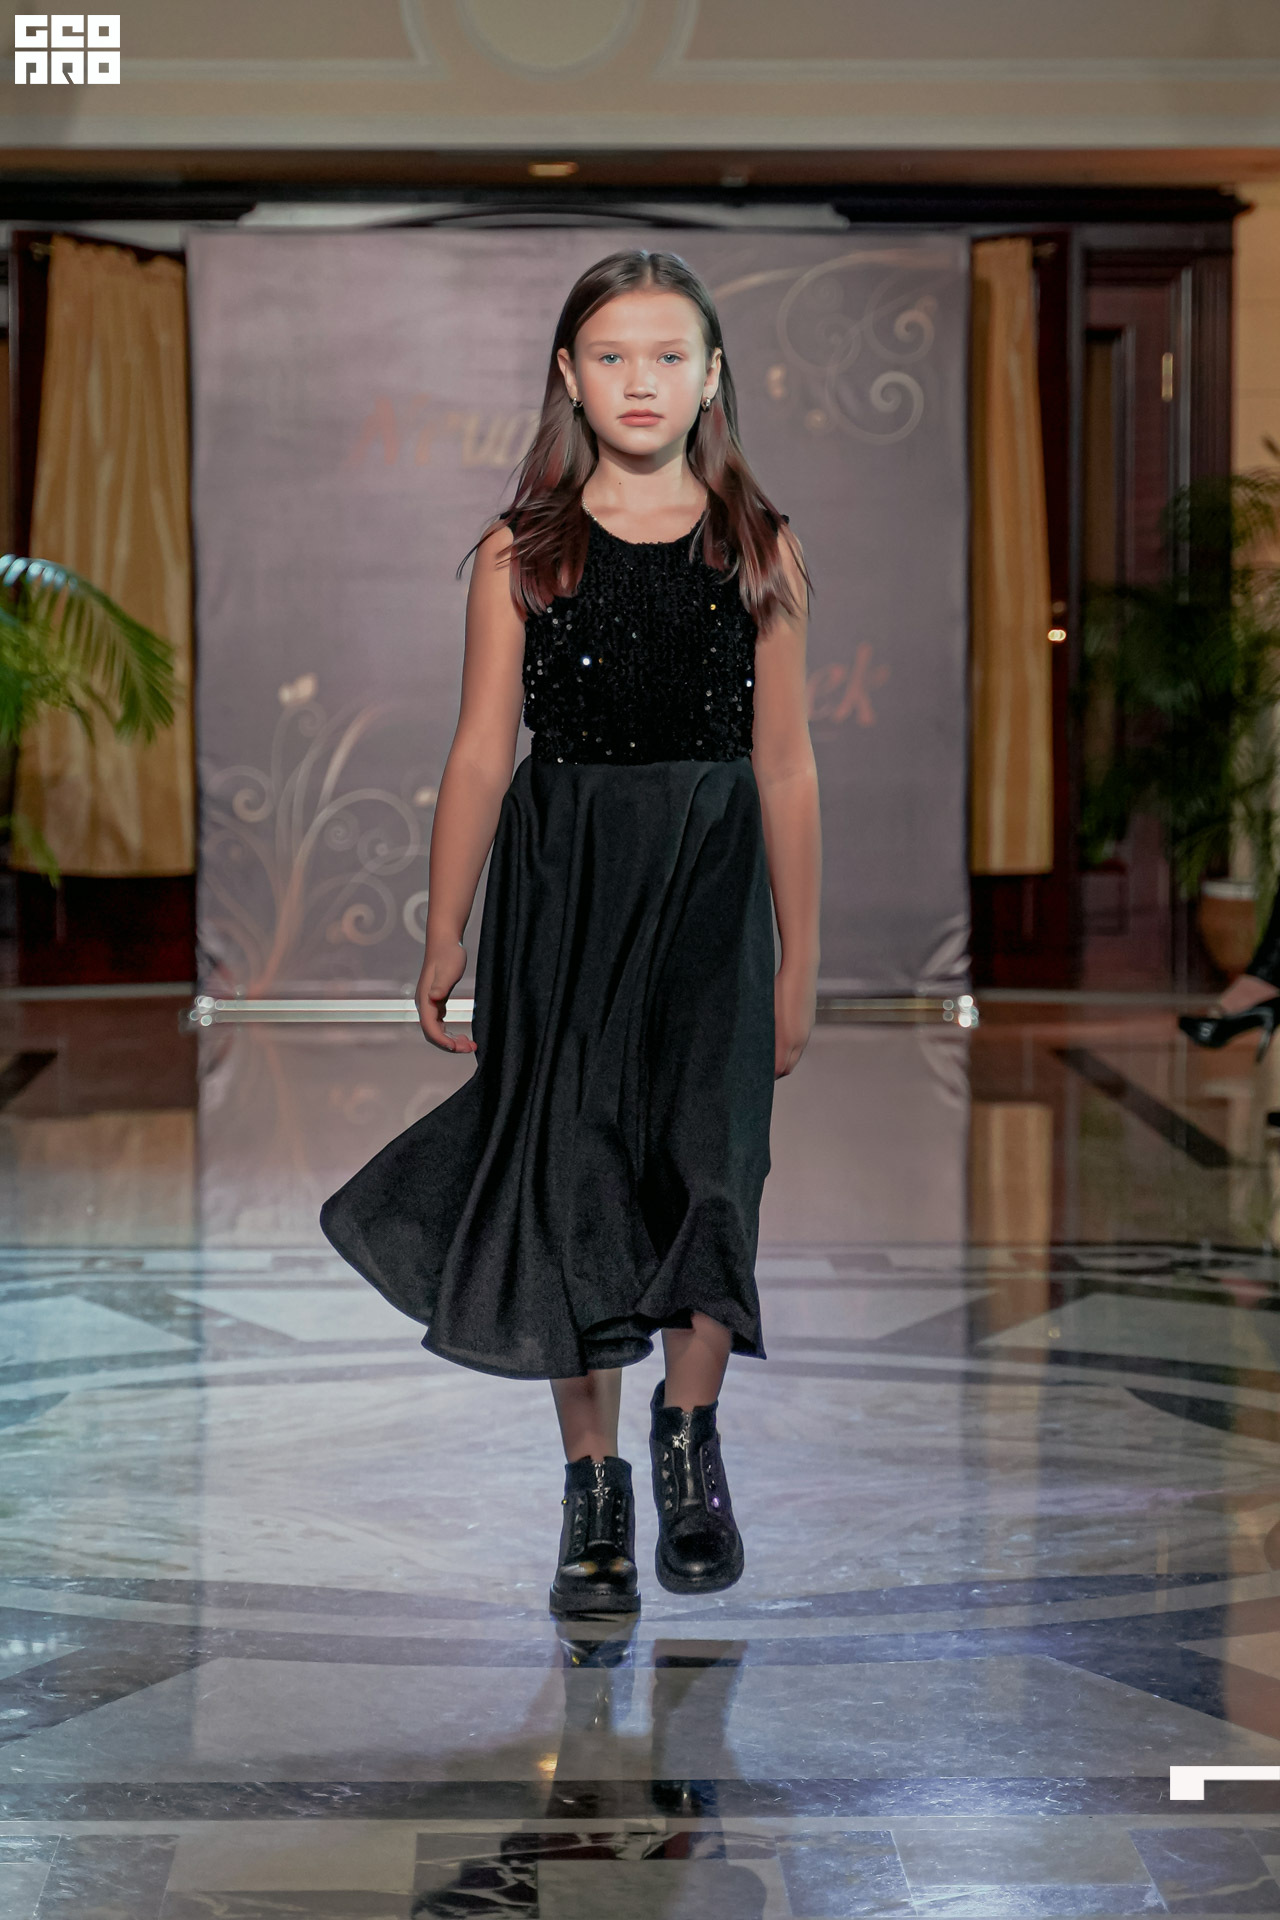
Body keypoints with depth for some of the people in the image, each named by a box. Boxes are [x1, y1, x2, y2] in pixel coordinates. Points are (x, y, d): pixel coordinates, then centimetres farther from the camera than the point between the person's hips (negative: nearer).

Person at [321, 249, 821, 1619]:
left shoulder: (758, 553, 4)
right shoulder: (521, 556, 2)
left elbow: (785, 766, 5)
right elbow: (482, 755, 3)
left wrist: (799, 960, 6)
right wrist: (445, 938, 1)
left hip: (711, 883, 0)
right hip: (560, 879, 0)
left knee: (709, 1161, -11)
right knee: (570, 1174, 2)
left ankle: (688, 1433, 16)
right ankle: (593, 1484, 17)